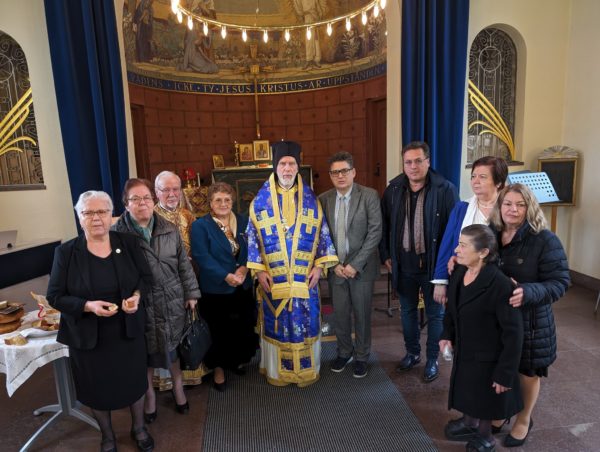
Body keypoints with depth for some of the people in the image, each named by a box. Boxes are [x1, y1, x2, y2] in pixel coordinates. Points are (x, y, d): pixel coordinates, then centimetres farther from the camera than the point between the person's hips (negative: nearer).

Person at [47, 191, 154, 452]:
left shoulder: (129, 243, -7)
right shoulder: (66, 252, -11)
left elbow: (146, 277, 1)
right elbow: (55, 296, -8)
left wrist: (137, 296, -19)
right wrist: (88, 306, -24)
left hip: (128, 331, 1)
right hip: (88, 337, -1)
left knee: (134, 381, 18)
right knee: (98, 389, 18)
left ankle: (138, 428, 46)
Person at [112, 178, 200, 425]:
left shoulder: (169, 230, 1)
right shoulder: (117, 234, -9)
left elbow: (184, 264, 5)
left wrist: (191, 293, 5)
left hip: (171, 302, 2)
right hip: (139, 305, -2)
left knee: (172, 346, 18)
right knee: (146, 351, 15)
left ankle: (177, 387, 43)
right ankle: (149, 395, 39)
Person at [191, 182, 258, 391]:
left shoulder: (243, 221, 7)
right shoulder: (200, 225, -6)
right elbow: (202, 256, -16)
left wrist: (245, 267, -16)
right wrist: (226, 276, -23)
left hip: (243, 287, 4)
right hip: (215, 289, -4)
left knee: (244, 327, 13)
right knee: (219, 330, 8)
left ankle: (236, 360, 38)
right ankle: (219, 368, 29)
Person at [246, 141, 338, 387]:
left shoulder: (310, 199, 2)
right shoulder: (260, 200, -2)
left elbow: (322, 233, 4)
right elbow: (252, 236, 0)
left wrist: (319, 265, -4)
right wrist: (259, 270, -6)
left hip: (304, 277, 1)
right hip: (273, 278, -1)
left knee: (305, 322, 10)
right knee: (276, 323, 10)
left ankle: (306, 369, 31)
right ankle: (277, 370, 31)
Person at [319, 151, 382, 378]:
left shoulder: (370, 195, -8)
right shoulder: (323, 199, 1)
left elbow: (375, 232, -12)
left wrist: (355, 264, -15)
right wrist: (333, 264, -7)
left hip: (361, 267, -2)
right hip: (335, 268, 3)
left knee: (361, 314, 11)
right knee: (340, 314, 14)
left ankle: (361, 356, 33)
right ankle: (344, 352, 37)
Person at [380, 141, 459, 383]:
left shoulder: (445, 190, -12)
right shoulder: (393, 190, -1)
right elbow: (384, 225, 7)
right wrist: (386, 255, 5)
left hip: (433, 264, -3)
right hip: (404, 265, 3)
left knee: (435, 313, 13)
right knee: (407, 311, 18)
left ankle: (432, 359, 32)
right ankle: (412, 353, 38)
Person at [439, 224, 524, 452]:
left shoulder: (500, 284, -30)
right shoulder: (458, 272, -7)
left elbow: (513, 333, -23)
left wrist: (505, 373, -18)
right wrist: (447, 335, -1)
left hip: (488, 358, -6)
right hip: (464, 351, 6)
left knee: (485, 399, 17)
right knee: (469, 392, 26)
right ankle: (470, 423, 52)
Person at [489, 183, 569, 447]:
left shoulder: (544, 240, -15)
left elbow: (560, 282, -16)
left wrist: (527, 292, -34)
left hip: (530, 321, -3)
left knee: (527, 372, 17)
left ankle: (524, 420, 41)